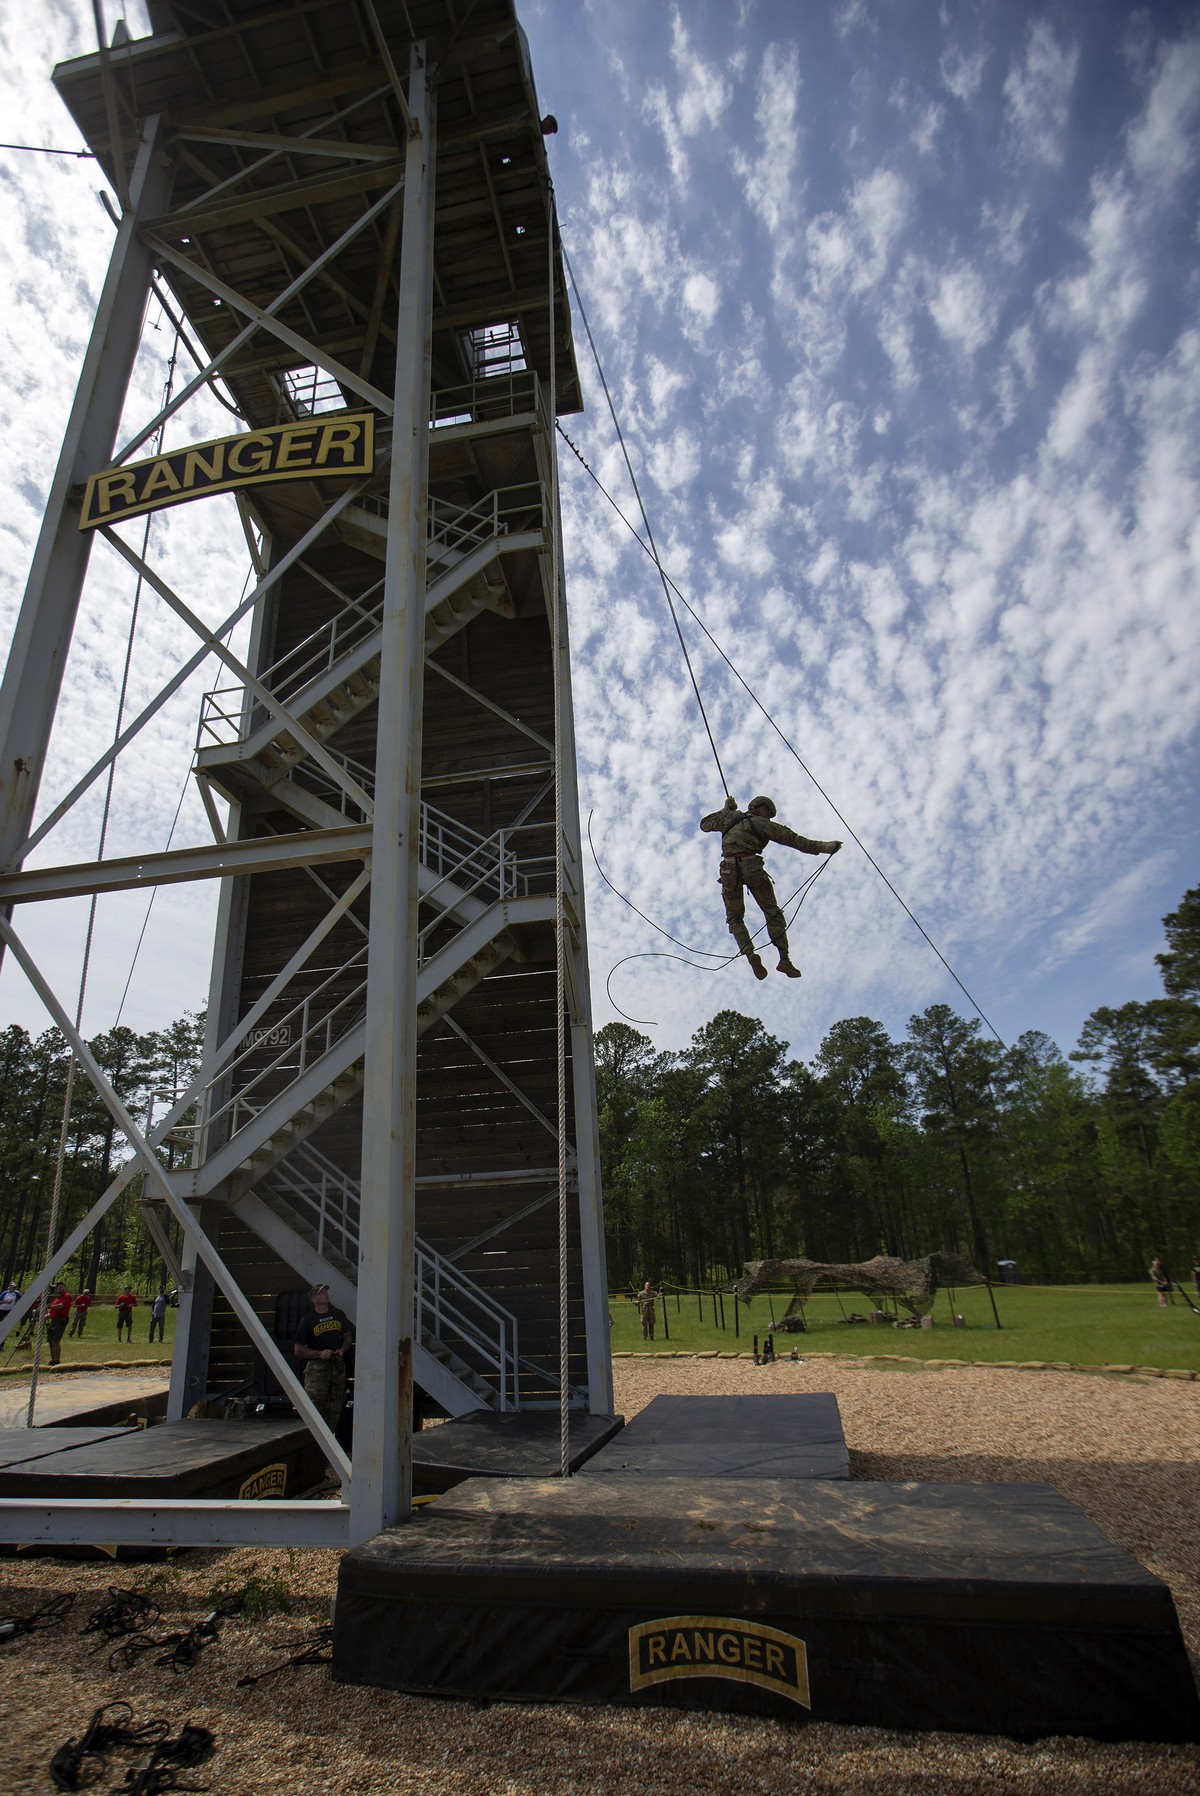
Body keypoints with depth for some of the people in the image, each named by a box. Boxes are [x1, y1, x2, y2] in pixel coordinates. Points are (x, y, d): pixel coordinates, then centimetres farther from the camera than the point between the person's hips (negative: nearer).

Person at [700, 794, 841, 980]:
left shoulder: (731, 817, 19)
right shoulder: (764, 825, 10)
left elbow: (705, 824, 32)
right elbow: (793, 839, 3)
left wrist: (726, 809, 40)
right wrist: (823, 847, 3)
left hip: (730, 872, 3)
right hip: (753, 869, -2)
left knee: (734, 918, 13)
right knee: (772, 912, 7)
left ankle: (749, 954, -12)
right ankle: (784, 958, -6)